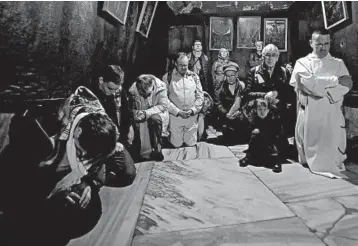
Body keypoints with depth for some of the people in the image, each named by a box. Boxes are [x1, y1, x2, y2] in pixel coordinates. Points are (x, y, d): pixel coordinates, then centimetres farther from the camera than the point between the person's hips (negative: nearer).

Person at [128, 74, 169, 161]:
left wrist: (147, 113, -29)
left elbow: (163, 105, -19)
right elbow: (132, 109, 0)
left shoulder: (160, 87, -22)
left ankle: (157, 150, -21)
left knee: (155, 119, -33)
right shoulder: (133, 91, -14)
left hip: (157, 114, -3)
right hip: (141, 116, 3)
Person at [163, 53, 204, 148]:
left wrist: (193, 110, -7)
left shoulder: (194, 76, 5)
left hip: (192, 116, 2)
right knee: (176, 145, 6)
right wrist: (178, 112, -14)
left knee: (191, 145, 10)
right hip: (175, 116, -2)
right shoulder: (168, 77, -4)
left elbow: (200, 96, 6)